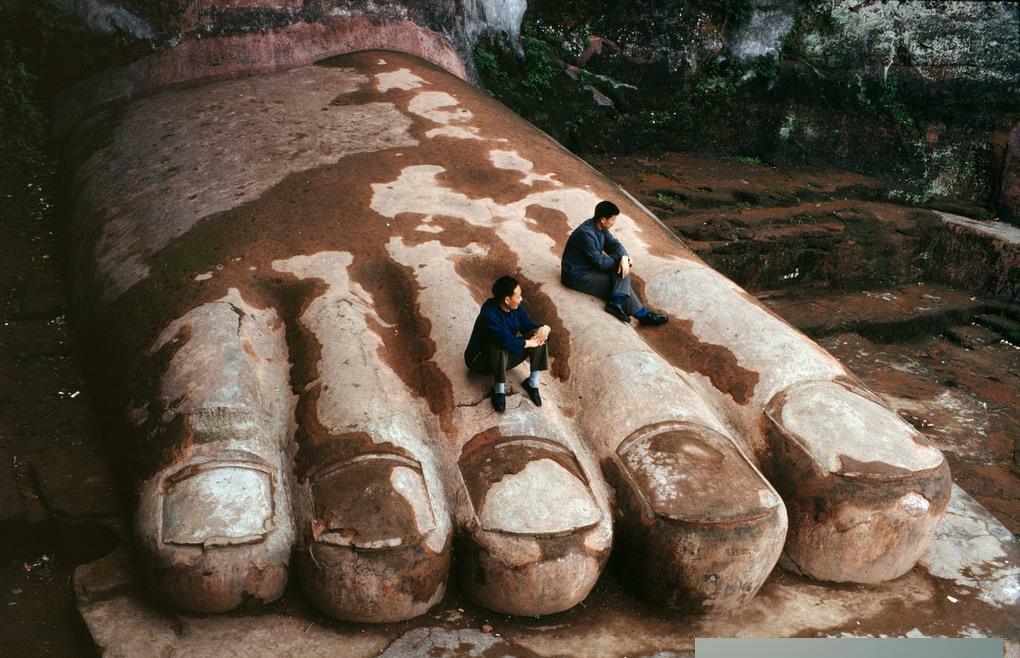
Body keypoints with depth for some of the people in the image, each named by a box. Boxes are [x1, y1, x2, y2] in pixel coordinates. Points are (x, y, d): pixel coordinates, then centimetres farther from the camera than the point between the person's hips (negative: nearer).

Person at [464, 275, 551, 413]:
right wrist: (531, 342, -27)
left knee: (539, 334, -12)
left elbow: (527, 325, -1)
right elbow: (508, 342, -41)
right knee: (500, 347, -41)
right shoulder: (490, 314, -34)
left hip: (507, 355, 7)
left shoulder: (516, 307, -10)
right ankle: (499, 390, -21)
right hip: (480, 359, -7)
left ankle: (533, 383, -6)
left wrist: (543, 328, -23)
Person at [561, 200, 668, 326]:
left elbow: (614, 244, 5)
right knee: (620, 278, -15)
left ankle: (617, 302, -23)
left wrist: (624, 257, -18)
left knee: (623, 268, -11)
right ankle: (641, 313, -10)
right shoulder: (586, 233, -30)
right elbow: (601, 262, -25)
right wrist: (620, 259, -9)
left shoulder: (600, 226, -1)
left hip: (592, 266, 9)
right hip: (578, 276, -9)